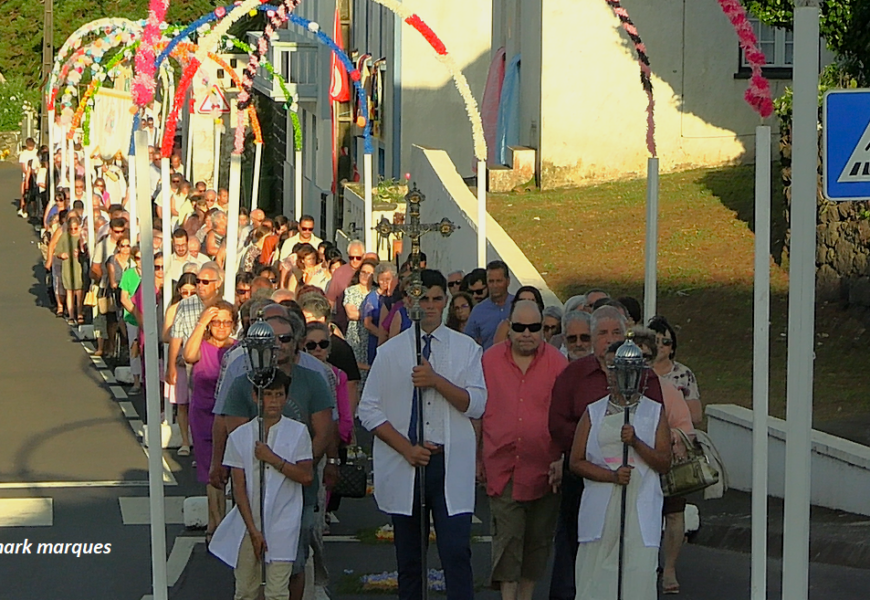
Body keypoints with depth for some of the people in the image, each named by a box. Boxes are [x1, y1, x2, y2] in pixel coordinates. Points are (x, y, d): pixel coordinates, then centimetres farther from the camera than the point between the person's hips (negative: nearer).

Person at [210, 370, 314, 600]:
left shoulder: (297, 432, 0)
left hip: (282, 526, -2)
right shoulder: (240, 436, 2)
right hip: (247, 523, 2)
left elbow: (306, 476, -5)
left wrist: (273, 459, -14)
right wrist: (252, 529, -8)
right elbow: (239, 487, -1)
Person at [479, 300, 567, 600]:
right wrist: (476, 458, 11)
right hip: (502, 469, 0)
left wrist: (563, 460, -7)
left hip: (544, 470, 0)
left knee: (537, 541, 9)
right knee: (507, 536, -7)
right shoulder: (490, 360, 4)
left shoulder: (558, 363, 0)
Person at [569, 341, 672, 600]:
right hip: (601, 509, 1)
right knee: (597, 576, -5)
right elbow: (577, 462, 6)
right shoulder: (593, 412, 12)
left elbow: (664, 464, 4)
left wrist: (636, 443, -12)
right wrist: (611, 476, -10)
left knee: (639, 573, -10)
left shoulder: (654, 412, 10)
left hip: (641, 509, -1)